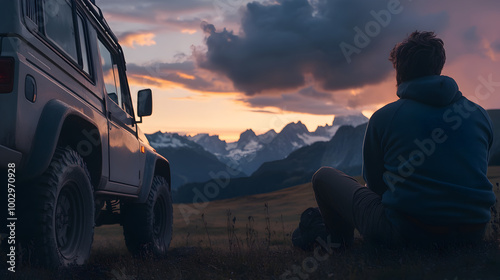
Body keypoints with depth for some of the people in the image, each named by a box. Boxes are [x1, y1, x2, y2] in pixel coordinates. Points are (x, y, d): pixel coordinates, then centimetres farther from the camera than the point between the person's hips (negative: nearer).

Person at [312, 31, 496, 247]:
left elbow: (374, 182, 5)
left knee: (324, 176, 14)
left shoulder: (383, 118, -4)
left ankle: (342, 246, 29)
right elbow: (477, 175, 17)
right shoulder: (480, 115, 5)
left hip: (404, 235, -5)